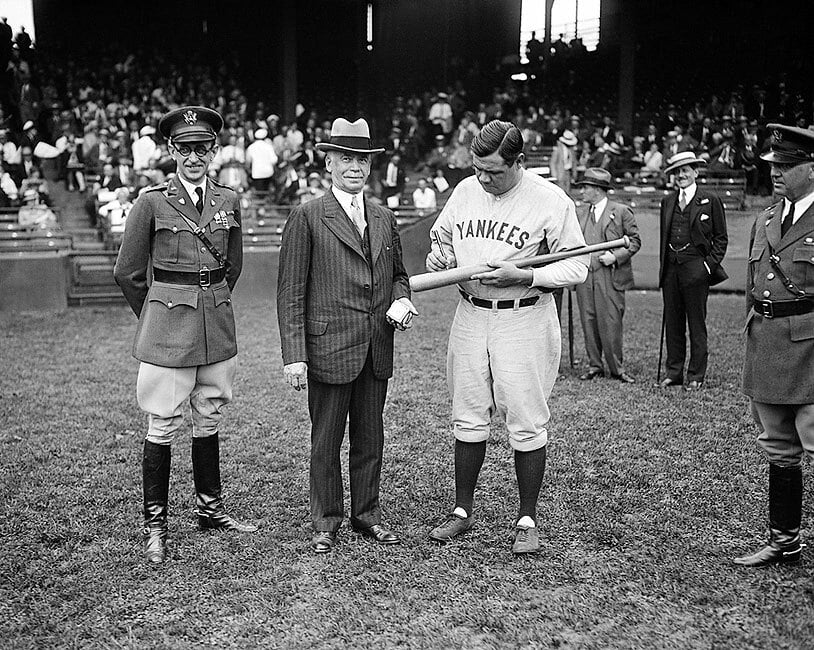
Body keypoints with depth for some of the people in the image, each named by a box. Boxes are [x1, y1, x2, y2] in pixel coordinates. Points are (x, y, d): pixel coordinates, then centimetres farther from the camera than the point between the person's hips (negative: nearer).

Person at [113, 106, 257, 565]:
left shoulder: (229, 201, 6)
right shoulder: (152, 203, -6)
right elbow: (128, 272, 2)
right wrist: (157, 315, 10)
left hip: (218, 323, 4)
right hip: (169, 327, -4)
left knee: (210, 419, 14)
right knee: (164, 424, 0)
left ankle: (210, 507, 28)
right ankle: (155, 524, 10)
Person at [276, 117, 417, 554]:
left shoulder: (385, 219, 12)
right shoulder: (307, 218, -5)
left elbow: (398, 275, 25)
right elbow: (290, 292, -7)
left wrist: (401, 300, 1)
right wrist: (294, 355, -13)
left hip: (377, 351, 5)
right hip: (328, 348, -5)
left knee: (370, 438, 14)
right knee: (325, 442, 5)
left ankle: (367, 514, 28)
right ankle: (326, 523, 19)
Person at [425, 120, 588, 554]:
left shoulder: (550, 200, -10)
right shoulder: (464, 192, 6)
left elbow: (577, 265, -10)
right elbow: (443, 238, 20)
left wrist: (522, 277, -21)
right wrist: (439, 257, -4)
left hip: (524, 319, -5)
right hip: (470, 315, 5)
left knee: (526, 423, 1)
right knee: (468, 417, 11)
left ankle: (527, 521, 15)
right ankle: (463, 511, 24)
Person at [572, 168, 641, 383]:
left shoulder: (621, 212, 2)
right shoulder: (579, 213, 15)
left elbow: (634, 240, 2)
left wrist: (615, 256, -11)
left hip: (610, 276, -5)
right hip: (584, 276, 5)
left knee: (611, 323, -5)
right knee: (588, 322, 6)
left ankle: (617, 368, 5)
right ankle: (594, 366, 15)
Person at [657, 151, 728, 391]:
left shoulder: (710, 201, 1)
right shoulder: (667, 202, 14)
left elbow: (721, 238, 3)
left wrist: (710, 264, -7)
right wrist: (663, 266, 11)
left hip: (696, 269, -4)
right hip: (670, 269, 4)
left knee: (696, 324, 1)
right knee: (672, 323, 7)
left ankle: (696, 375, 8)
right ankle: (674, 372, 15)